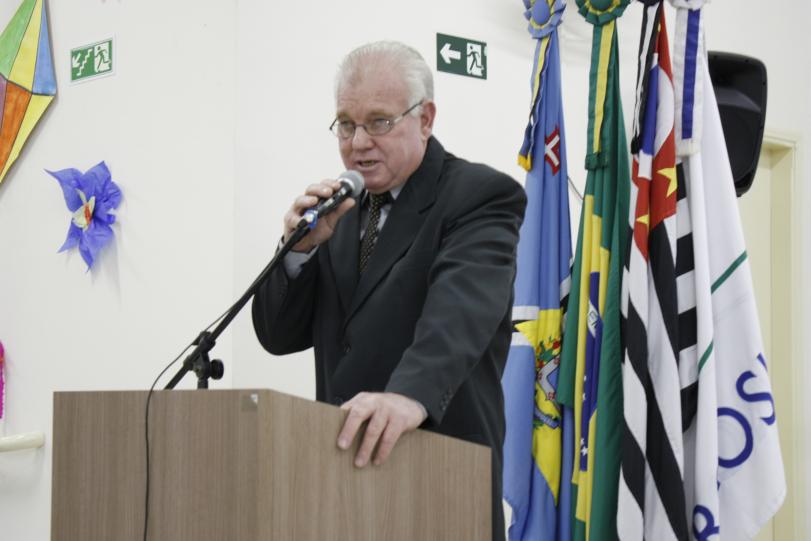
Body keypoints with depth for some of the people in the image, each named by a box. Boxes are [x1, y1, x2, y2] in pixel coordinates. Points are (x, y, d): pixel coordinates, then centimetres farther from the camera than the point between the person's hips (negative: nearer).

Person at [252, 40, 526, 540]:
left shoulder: (481, 196, -8)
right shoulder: (341, 210, 11)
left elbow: (462, 306, -27)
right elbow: (279, 336, 9)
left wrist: (412, 393, -45)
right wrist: (302, 247, -8)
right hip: (341, 464, 6)